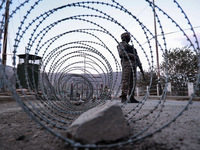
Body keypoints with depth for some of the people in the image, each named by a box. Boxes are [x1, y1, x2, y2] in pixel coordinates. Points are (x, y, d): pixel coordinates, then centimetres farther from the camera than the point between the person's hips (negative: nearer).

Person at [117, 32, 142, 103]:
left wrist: (139, 64, 11)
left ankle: (132, 98, 1)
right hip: (126, 63, -8)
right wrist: (132, 56, -15)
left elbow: (136, 56, 25)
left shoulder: (130, 47, 33)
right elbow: (122, 53, -12)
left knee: (132, 81, 0)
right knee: (125, 81, -15)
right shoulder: (121, 45, 9)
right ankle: (124, 98, -15)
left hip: (133, 64, 8)